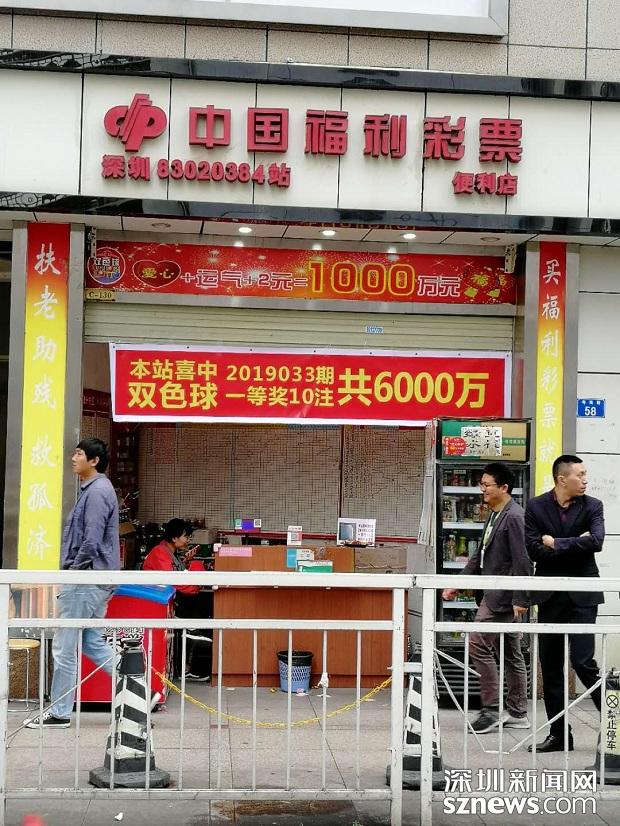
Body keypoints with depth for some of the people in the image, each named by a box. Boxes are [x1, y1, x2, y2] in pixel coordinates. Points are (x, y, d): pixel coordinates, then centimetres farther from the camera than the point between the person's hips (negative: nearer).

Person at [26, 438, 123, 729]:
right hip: (93, 582, 10)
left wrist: (72, 571, -12)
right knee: (92, 643, 15)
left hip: (85, 582, -10)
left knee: (64, 647, -2)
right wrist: (71, 572, 18)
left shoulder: (97, 492, -15)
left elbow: (92, 541, -22)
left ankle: (59, 713, 8)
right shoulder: (92, 490, 17)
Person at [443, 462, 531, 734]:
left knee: (479, 644, -9)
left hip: (503, 596, -10)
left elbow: (522, 561, -21)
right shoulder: (495, 515, 16)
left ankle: (492, 709, -2)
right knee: (510, 652, 14)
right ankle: (517, 713, 21)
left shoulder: (514, 517, -15)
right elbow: (480, 556, 21)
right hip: (495, 594, 10)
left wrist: (520, 599, -23)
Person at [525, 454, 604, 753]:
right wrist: (575, 546, -12)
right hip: (550, 595, 2)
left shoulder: (592, 506, -1)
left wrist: (556, 543, -14)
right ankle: (558, 734, 18)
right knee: (550, 666, 7)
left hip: (582, 595, -2)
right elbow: (533, 550, -9)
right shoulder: (536, 507, 1)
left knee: (583, 661, -10)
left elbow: (596, 541, -19)